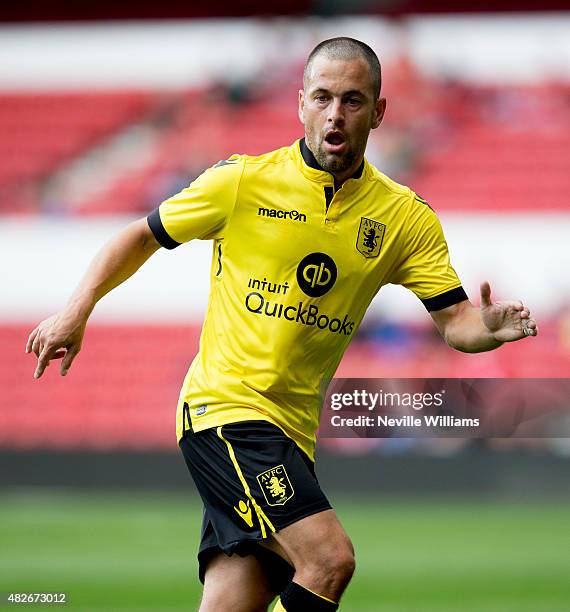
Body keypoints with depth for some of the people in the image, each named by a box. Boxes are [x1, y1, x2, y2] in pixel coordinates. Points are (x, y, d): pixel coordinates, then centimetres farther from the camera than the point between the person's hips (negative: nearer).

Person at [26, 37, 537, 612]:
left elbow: (453, 318, 4)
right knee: (330, 558, -23)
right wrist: (76, 311, 2)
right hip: (225, 408, -5)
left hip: (294, 434, 5)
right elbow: (144, 236, 10)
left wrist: (489, 328, -19)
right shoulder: (241, 181, -3)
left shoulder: (404, 217, 6)